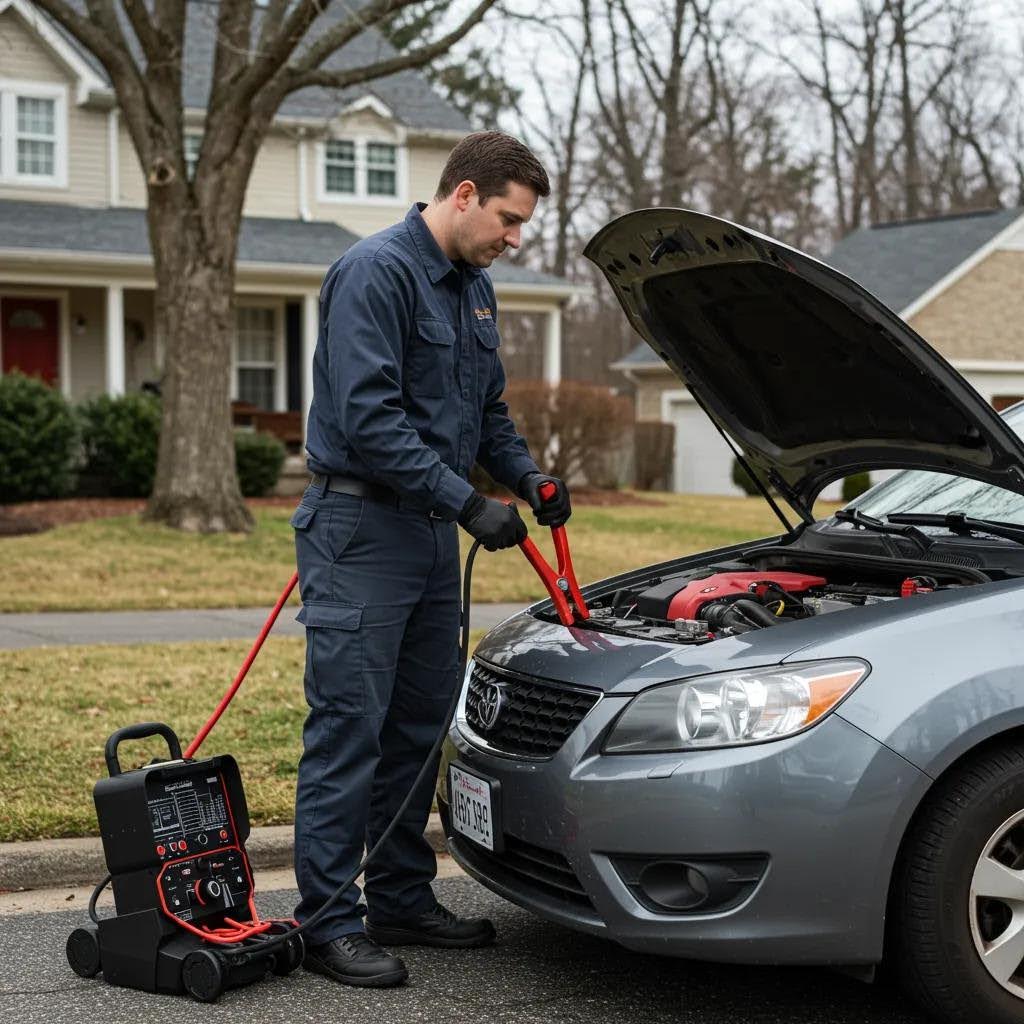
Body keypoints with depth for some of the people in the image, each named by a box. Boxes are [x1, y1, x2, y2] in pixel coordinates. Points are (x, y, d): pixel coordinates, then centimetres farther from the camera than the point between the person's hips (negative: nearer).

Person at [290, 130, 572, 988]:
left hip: (431, 531, 9)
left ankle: (402, 900, 24)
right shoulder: (377, 273, -14)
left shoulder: (474, 288, 15)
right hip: (361, 528, -9)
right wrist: (468, 504, -22)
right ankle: (330, 922, 2)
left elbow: (488, 408, 24)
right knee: (348, 728, -6)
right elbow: (369, 417, -23)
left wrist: (525, 473, 5)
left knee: (419, 724, 13)